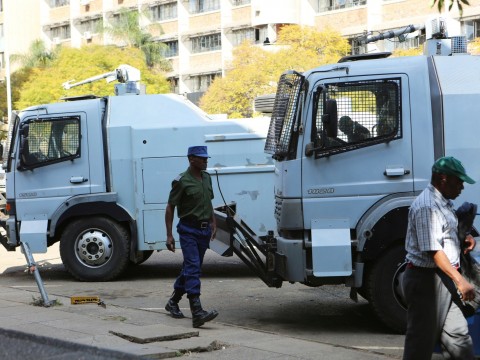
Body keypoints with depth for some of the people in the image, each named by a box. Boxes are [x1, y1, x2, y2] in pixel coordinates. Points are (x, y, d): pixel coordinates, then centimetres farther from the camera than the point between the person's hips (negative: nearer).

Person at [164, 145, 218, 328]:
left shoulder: (206, 177, 10)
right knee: (193, 268, -14)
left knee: (191, 268, 15)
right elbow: (170, 208, -8)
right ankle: (197, 312, -21)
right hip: (188, 230, -7)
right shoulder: (182, 181, -11)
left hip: (204, 229, 7)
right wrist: (169, 235, -11)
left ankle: (173, 302, 32)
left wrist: (213, 224, 18)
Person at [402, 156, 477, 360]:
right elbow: (433, 250, -25)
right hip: (427, 280, -10)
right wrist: (459, 280, -26)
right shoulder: (427, 206, -19)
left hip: (443, 280, 10)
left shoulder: (443, 203, 13)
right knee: (422, 342, -1)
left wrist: (463, 239, 10)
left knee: (457, 335, 12)